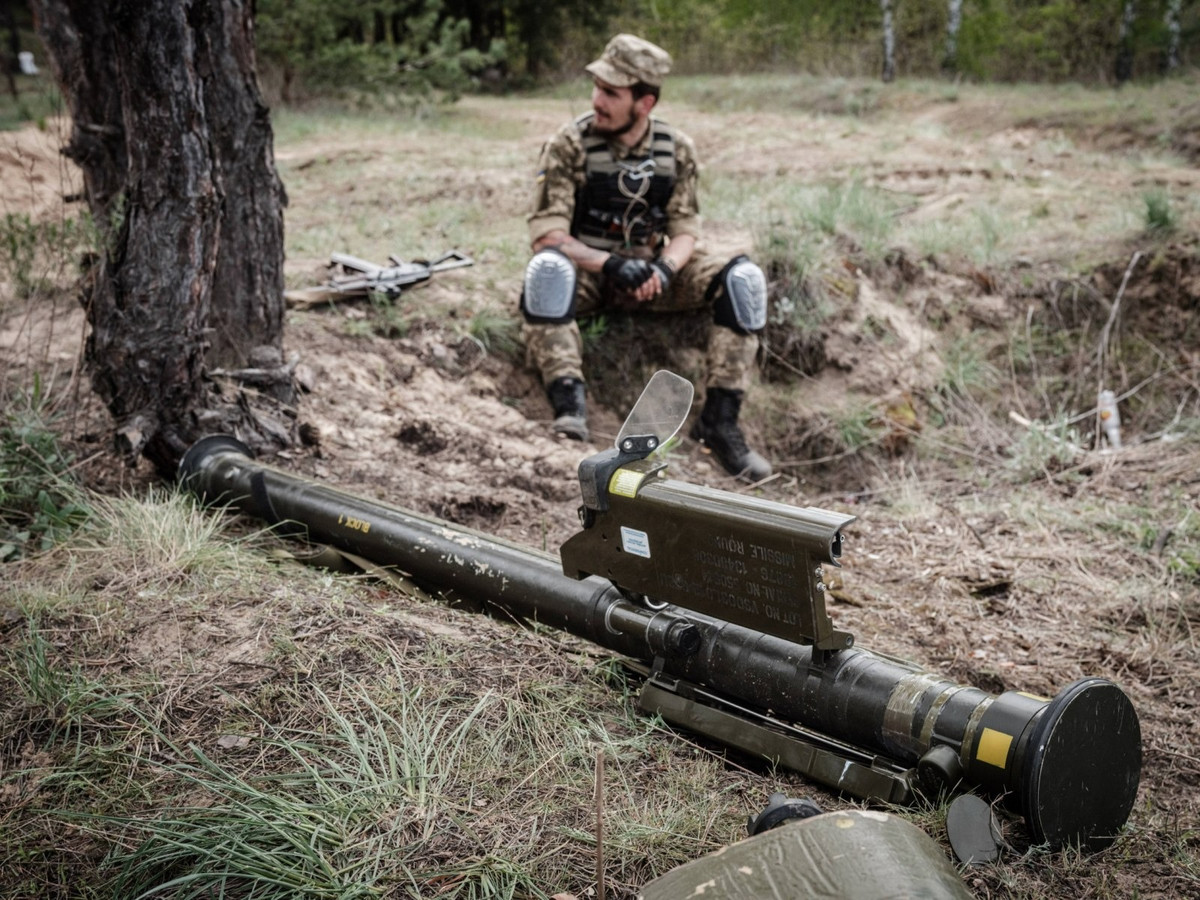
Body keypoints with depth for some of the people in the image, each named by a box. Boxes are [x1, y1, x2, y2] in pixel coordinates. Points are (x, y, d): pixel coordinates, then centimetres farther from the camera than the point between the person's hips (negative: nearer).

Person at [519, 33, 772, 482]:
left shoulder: (677, 149, 1)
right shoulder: (569, 146, -10)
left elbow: (685, 230, 1)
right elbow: (546, 234, -15)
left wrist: (664, 269, -22)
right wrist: (610, 265, -30)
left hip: (652, 270, 3)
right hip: (588, 272, -3)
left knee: (744, 278, -19)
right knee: (547, 268, -38)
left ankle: (720, 419, -20)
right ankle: (568, 402, -40)